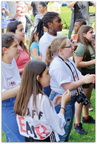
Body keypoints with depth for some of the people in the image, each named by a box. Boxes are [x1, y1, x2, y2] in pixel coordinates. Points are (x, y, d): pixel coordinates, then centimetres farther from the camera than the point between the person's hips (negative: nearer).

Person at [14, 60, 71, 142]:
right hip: (44, 140, -7)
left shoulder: (23, 96, -2)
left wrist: (53, 104, 7)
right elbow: (58, 127, -17)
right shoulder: (42, 99, -23)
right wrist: (63, 103, -7)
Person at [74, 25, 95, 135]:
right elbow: (78, 64, -24)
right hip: (83, 75, -9)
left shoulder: (90, 45, 8)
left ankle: (86, 117, 39)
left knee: (87, 97, 22)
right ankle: (77, 124, 2)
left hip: (91, 73, 9)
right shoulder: (81, 47, -19)